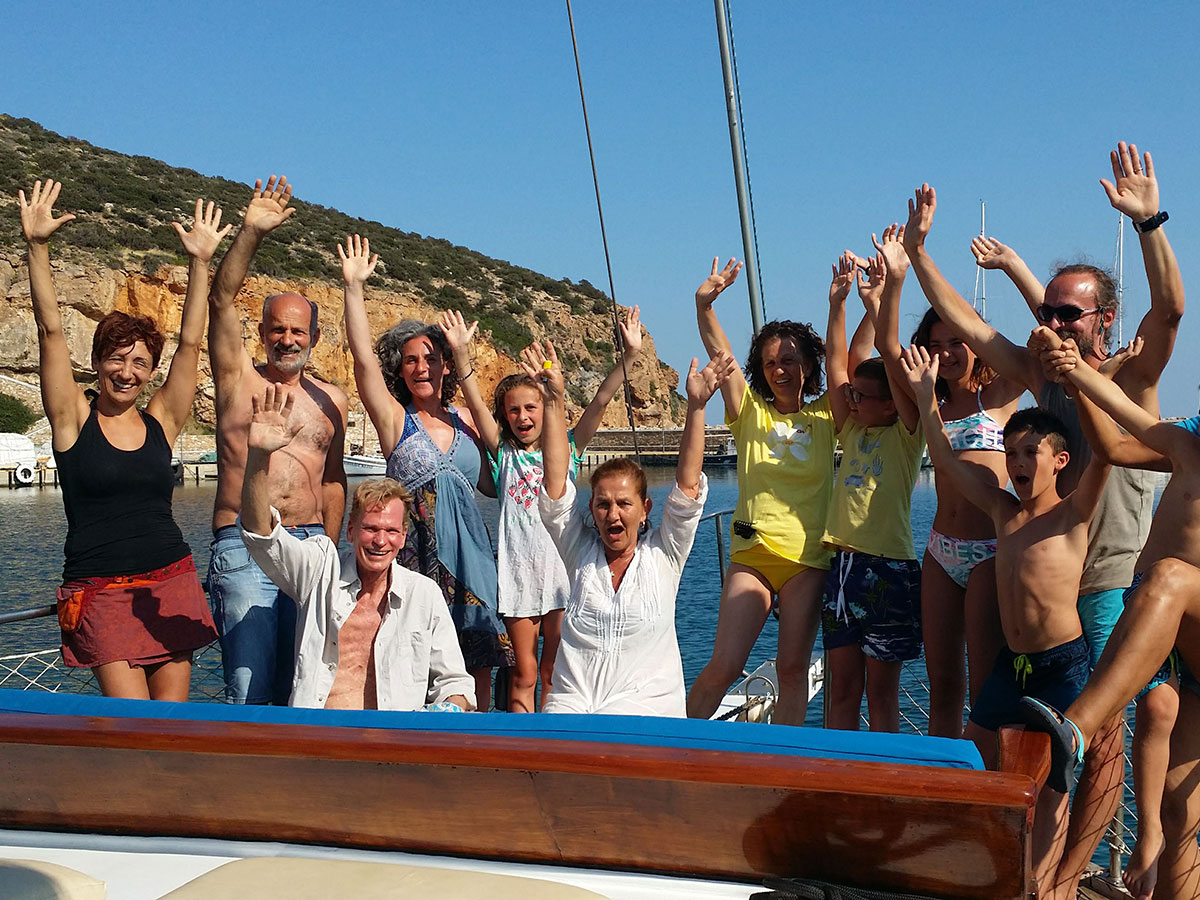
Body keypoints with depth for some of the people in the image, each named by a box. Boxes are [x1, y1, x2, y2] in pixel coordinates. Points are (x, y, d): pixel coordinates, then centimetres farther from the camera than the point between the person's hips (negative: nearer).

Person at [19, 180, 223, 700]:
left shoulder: (161, 422, 7)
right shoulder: (73, 419, 1)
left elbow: (190, 342, 3)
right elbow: (51, 331, -6)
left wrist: (200, 262, -1)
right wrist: (37, 247, -13)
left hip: (171, 583, 3)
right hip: (100, 592, -2)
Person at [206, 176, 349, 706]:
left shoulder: (330, 400, 14)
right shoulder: (238, 379, 6)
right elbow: (222, 299, -7)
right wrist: (251, 233, -18)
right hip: (244, 547, -3)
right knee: (249, 692, -6)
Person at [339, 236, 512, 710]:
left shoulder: (465, 421, 12)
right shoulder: (395, 419, 2)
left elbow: (492, 484, 14)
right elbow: (364, 357, -9)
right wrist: (353, 286, -15)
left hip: (470, 551, 3)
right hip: (417, 554, -3)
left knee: (477, 661, 2)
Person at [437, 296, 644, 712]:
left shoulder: (566, 449, 7)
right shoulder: (503, 455, 6)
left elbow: (601, 401, -1)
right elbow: (476, 404, -5)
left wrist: (629, 355, -11)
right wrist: (461, 353, -17)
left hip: (560, 565, 0)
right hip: (517, 568, 0)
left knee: (554, 670, 6)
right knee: (524, 672, 3)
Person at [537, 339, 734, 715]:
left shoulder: (663, 554, 7)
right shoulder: (580, 550, 10)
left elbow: (688, 485, -2)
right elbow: (556, 483, 2)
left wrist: (696, 406, -10)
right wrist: (554, 401, -6)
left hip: (645, 706, -1)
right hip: (570, 705, 1)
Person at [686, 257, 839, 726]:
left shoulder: (825, 415, 8)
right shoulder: (751, 412, 7)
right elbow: (719, 354, -5)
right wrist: (704, 304, -21)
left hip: (808, 557, 1)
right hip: (751, 554, 0)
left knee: (792, 667, 0)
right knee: (724, 664, -7)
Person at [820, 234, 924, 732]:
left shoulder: (905, 435, -1)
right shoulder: (852, 434, 13)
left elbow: (892, 360, -11)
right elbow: (837, 362, 9)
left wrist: (891, 289, -15)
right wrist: (838, 302, 4)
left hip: (888, 567, -5)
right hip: (841, 564, 6)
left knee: (882, 686, 3)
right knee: (841, 685, 9)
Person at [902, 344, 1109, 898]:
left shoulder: (1073, 513, -7)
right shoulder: (1002, 509, 7)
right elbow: (946, 459, 11)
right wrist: (925, 394, 8)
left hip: (1063, 664, -6)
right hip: (1011, 662, 6)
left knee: (1050, 784, 3)